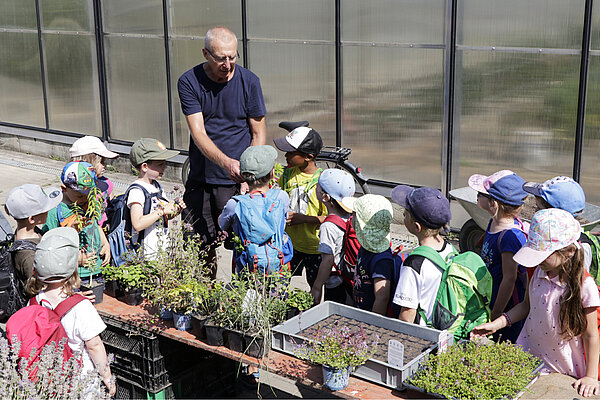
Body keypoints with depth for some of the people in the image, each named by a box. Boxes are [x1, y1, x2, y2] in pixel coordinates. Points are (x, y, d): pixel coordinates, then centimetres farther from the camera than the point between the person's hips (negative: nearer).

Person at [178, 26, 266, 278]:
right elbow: (198, 133, -14)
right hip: (200, 180, 1)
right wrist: (225, 162, -31)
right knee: (200, 246, 8)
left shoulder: (249, 82, -4)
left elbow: (258, 135, 0)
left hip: (238, 181, -1)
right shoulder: (189, 82, -5)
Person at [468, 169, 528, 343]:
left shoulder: (511, 236, -28)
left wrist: (495, 317, -19)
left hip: (507, 308, -9)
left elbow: (509, 278, -24)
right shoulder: (494, 223, 0)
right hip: (491, 302, 9)